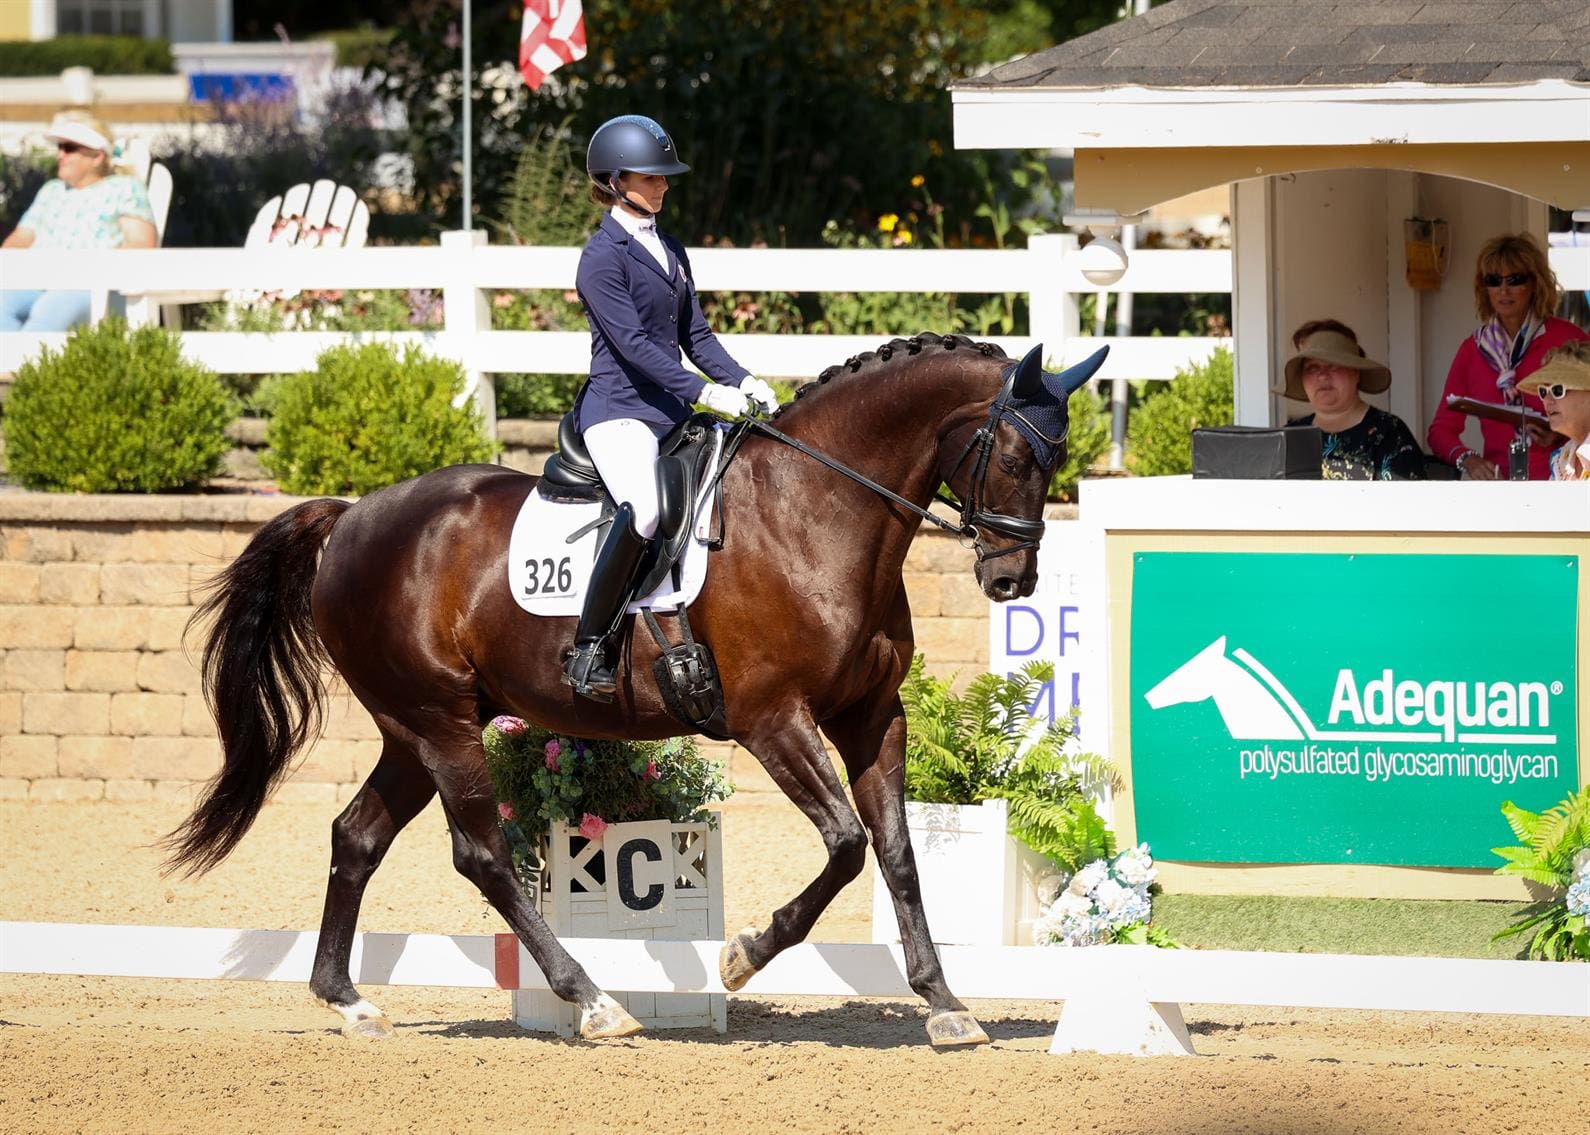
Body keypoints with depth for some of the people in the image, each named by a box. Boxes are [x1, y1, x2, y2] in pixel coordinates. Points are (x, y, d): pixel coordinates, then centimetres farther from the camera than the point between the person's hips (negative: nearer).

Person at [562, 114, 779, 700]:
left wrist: (743, 382, -1)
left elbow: (695, 336, 17)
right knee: (643, 510, -34)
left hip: (671, 411, 9)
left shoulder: (670, 251, 18)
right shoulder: (603, 258, -8)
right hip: (619, 410, -9)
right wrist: (707, 392, -25)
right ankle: (587, 650, -26)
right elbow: (633, 343, -18)